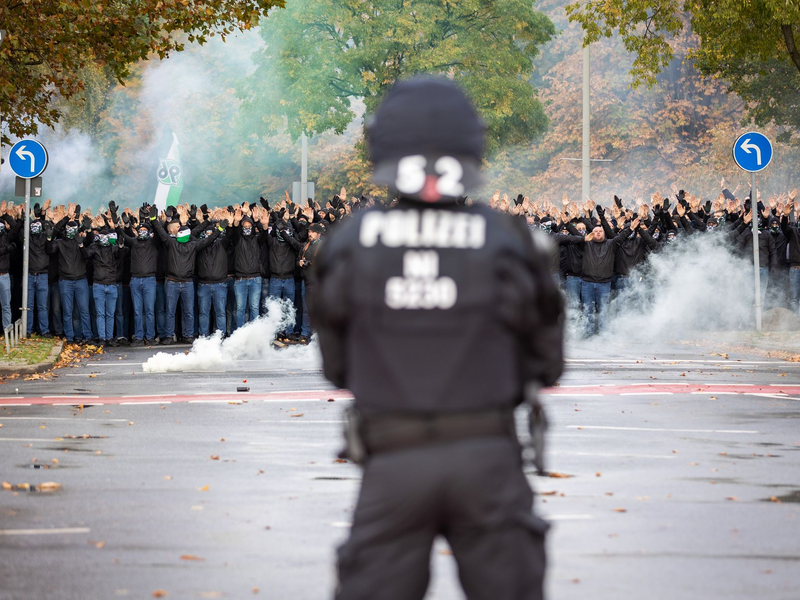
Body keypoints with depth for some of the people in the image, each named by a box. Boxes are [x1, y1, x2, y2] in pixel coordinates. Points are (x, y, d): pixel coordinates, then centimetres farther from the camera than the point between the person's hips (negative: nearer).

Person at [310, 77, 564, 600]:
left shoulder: (350, 243, -2)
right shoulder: (506, 242, -4)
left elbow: (337, 364, 8)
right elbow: (547, 361, 5)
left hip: (395, 462, 0)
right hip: (486, 455, 0)